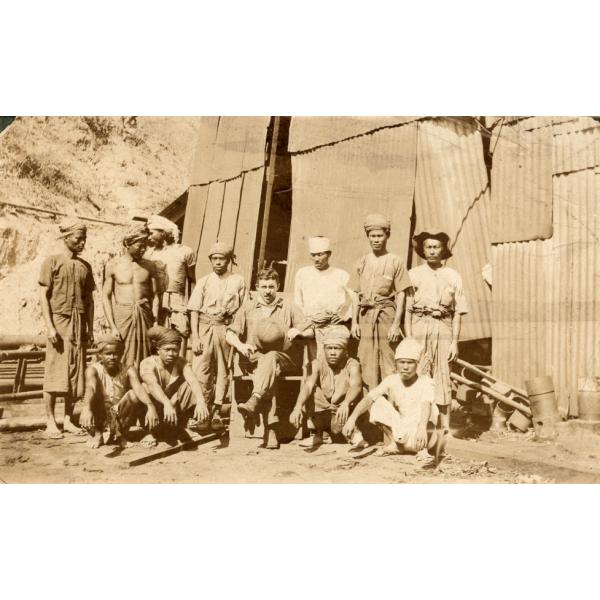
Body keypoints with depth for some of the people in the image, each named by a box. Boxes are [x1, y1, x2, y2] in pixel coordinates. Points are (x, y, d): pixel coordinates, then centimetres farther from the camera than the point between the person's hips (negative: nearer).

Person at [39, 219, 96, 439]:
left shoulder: (85, 266, 12)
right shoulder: (52, 262, -1)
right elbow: (43, 296, -5)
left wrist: (90, 328, 8)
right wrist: (50, 326, -13)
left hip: (79, 324, 4)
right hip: (59, 321, -4)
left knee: (75, 373, 5)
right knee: (54, 373, -3)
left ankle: (68, 419, 13)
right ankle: (50, 421, 5)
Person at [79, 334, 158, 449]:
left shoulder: (128, 371, -14)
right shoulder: (93, 370, -16)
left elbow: (138, 387, -32)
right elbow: (90, 388, -37)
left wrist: (150, 406, -52)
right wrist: (86, 408, -58)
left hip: (120, 416, 2)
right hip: (99, 417, -1)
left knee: (133, 394, -25)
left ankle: (119, 433, -4)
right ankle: (97, 433, 0)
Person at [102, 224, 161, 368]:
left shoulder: (149, 266, 7)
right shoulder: (113, 265, 1)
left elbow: (155, 296, 8)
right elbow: (106, 297, 1)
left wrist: (155, 323, -2)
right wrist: (112, 326, -7)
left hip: (144, 315, 2)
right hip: (122, 317, -2)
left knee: (144, 360, 0)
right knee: (122, 361, -3)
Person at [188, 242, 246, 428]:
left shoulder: (238, 281, 6)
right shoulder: (203, 281, 8)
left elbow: (243, 311, 5)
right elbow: (194, 310, 4)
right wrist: (195, 336, -6)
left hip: (226, 329, 0)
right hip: (205, 328, 0)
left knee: (223, 372, 4)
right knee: (200, 371, -6)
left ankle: (216, 411, 15)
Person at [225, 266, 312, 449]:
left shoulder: (289, 307, 16)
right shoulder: (247, 307, 17)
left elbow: (310, 331, 13)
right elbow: (230, 334, 10)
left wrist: (297, 331, -9)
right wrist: (241, 346, -12)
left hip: (284, 358, 0)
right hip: (254, 358, 0)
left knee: (271, 357, -36)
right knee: (265, 366, -35)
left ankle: (253, 402, -54)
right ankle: (272, 431, -44)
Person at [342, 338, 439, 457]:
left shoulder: (425, 382, -15)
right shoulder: (392, 380, -6)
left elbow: (426, 405, -35)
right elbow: (369, 398, -17)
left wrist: (422, 428, -54)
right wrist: (352, 418, -32)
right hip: (400, 429, 5)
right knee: (377, 403, -13)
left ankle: (421, 447, -5)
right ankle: (394, 444, -3)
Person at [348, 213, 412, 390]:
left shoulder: (395, 261, 0)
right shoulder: (362, 262, 11)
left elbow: (401, 295, -2)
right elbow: (356, 295, 13)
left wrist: (396, 324, -9)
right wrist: (354, 322, 7)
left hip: (387, 314, -3)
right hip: (366, 315, 4)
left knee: (389, 362, -3)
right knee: (367, 362, 6)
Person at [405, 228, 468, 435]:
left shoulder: (453, 276, 9)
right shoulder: (414, 274, 7)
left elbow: (458, 312, 7)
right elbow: (407, 309, 4)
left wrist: (455, 342, 0)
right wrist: (409, 339, -4)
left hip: (443, 328, 1)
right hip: (419, 327, -1)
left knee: (443, 379, 2)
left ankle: (445, 427, 10)